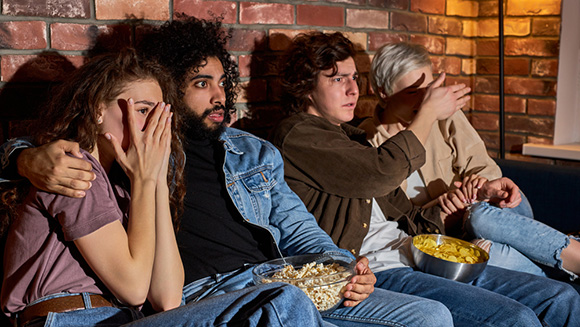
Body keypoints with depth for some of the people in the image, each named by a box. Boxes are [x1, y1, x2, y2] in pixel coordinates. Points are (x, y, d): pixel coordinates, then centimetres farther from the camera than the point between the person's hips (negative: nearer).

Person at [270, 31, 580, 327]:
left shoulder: (350, 136, 23)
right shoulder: (295, 136, -4)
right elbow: (383, 173, -17)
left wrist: (477, 195, 11)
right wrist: (430, 111, -2)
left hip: (415, 257, 8)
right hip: (373, 272, -8)